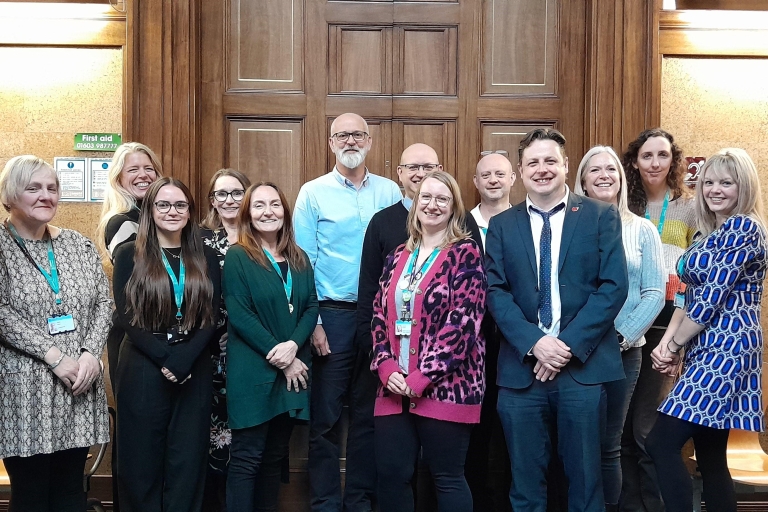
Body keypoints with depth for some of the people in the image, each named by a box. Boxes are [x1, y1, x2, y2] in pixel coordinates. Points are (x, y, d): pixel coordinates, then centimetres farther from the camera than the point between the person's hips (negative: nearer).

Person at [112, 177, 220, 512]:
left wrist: (183, 360, -14)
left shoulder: (206, 258, 9)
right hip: (143, 371, -2)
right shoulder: (129, 255, 2)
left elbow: (211, 318, 1)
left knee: (188, 459, 7)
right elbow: (126, 317, -6)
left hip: (193, 371, 2)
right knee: (142, 460, 4)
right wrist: (165, 359, -16)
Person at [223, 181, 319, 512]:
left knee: (275, 455, 13)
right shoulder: (237, 257, -4)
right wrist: (277, 355, -15)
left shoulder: (299, 259, 11)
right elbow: (238, 316, -12)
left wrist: (292, 345, -14)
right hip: (252, 372, -5)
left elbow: (311, 308, 4)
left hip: (294, 370, 5)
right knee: (247, 457, 0)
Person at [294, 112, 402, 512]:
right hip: (333, 314, -2)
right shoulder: (313, 193, 1)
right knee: (326, 416, 3)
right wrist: (312, 322, -8)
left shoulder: (390, 192, 8)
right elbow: (302, 263, -3)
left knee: (367, 413, 11)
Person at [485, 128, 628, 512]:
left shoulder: (601, 216, 4)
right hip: (521, 367, 2)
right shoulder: (501, 225, 10)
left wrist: (570, 345, -12)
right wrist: (534, 342, -13)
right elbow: (495, 291, 2)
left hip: (584, 365, -1)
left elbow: (613, 287, -4)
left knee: (585, 479, 8)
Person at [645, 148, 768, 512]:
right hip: (707, 349, 9)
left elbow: (713, 296, -16)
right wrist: (667, 341, -1)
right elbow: (690, 293, 14)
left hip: (725, 348, -9)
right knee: (710, 457, 11)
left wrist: (673, 347, -8)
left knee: (662, 443, -13)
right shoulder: (709, 232, 17)